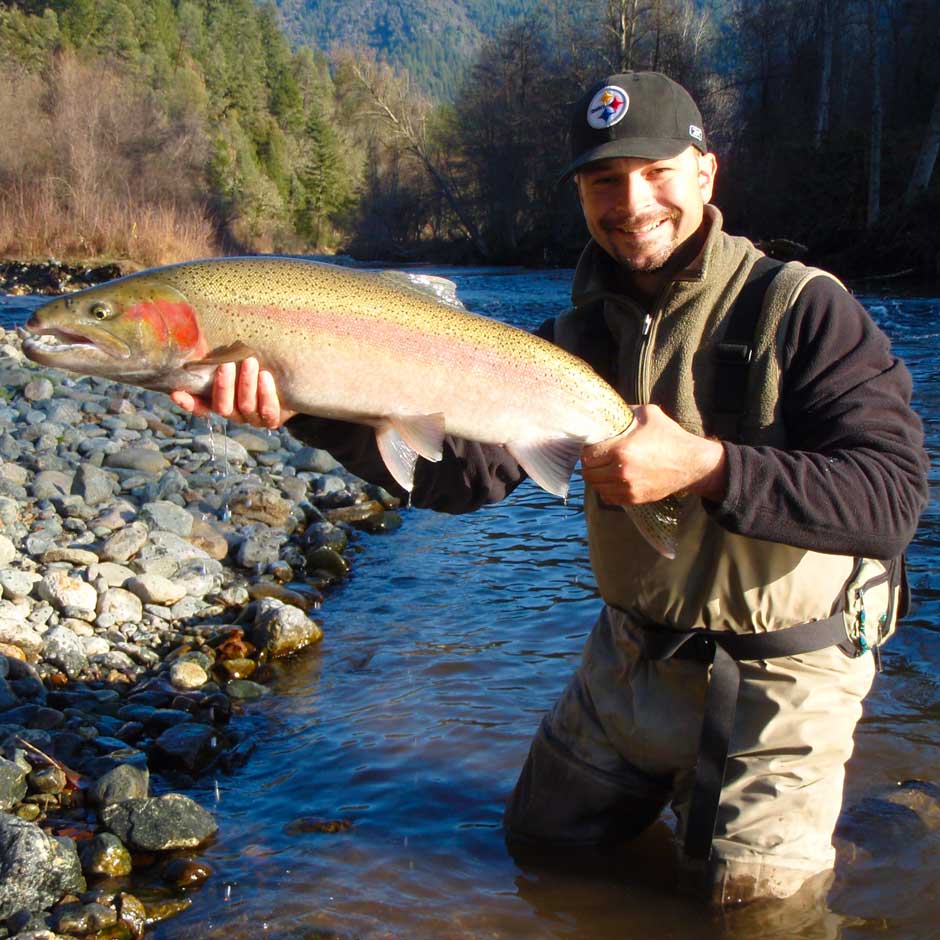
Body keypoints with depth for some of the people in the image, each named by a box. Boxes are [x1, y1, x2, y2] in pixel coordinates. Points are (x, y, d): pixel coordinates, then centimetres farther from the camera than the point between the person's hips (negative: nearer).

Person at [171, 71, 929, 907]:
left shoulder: (804, 311, -17)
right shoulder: (581, 336, -2)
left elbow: (894, 493, -27)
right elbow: (460, 466, -16)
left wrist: (705, 467, -37)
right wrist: (310, 406, -32)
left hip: (780, 671, -5)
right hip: (633, 653, 5)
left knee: (746, 891, -5)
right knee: (543, 840, 16)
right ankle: (673, 776, 40)